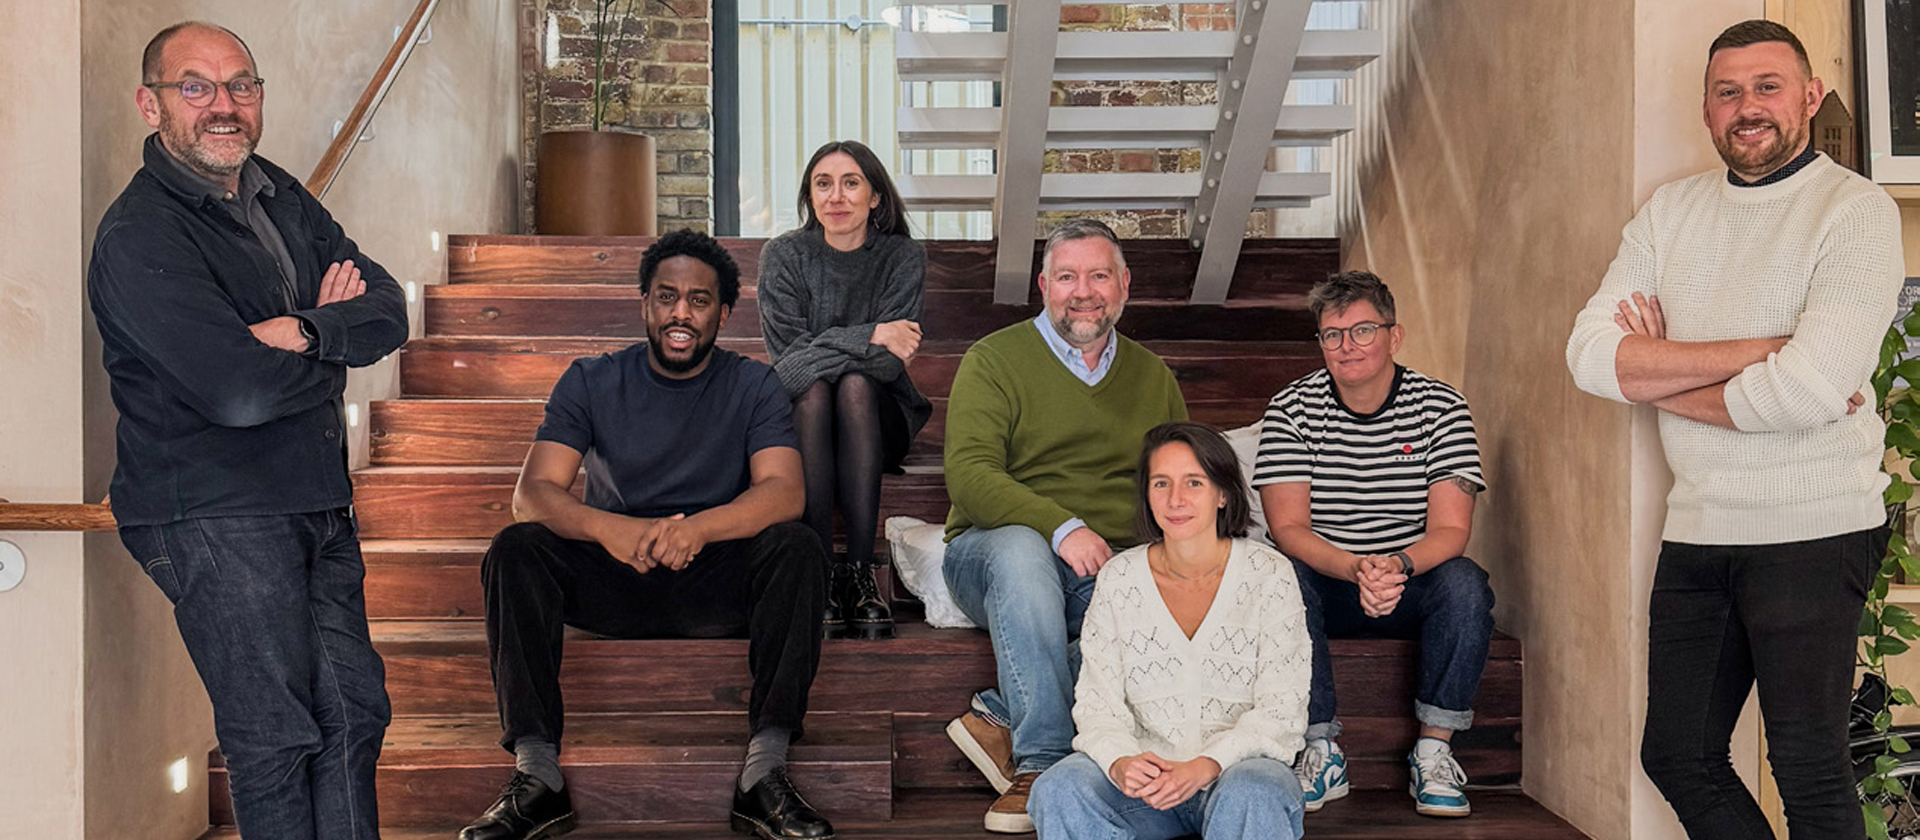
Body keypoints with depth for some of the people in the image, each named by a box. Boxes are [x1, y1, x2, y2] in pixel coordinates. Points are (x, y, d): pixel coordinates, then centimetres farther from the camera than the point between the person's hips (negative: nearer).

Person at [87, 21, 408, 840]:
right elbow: (240, 390, -23)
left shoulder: (279, 195, 10)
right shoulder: (137, 238, -13)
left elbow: (387, 308, 2)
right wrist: (334, 346, -6)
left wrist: (305, 332, -17)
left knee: (354, 713, 12)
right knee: (277, 739, 0)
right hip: (214, 517, -7)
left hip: (318, 498, 8)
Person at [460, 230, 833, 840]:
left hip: (717, 586, -1)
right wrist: (606, 528, -32)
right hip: (611, 583, 1)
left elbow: (784, 492, -14)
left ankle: (764, 772, -30)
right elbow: (532, 494, -9)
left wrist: (700, 527, -35)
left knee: (796, 547, -29)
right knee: (516, 549, -24)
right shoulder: (591, 383, 4)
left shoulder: (753, 386, 3)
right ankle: (537, 773, -26)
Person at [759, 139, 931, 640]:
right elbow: (787, 356, -13)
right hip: (799, 420, 0)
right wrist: (869, 337, -22)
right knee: (814, 390, -33)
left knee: (855, 385, -32)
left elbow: (891, 363, -14)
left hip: (878, 424, 0)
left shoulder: (903, 257, -4)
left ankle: (859, 572, -36)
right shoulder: (784, 256, -4)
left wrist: (820, 351, -26)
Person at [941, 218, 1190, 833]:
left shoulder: (1153, 377, 18)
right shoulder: (994, 360, 3)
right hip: (993, 548, -2)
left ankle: (1002, 719, -26)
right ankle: (1041, 762, -32)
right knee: (1018, 547, -39)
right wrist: (1061, 527, -26)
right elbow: (969, 474, -11)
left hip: (1116, 568, 3)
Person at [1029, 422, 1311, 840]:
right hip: (1144, 771, 2)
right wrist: (1120, 762, -22)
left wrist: (1205, 767, -21)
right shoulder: (1119, 578, 3)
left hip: (1241, 762, -2)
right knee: (1057, 790, -27)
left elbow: (1282, 710, -6)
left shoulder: (1269, 574, -3)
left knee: (1250, 797, -37)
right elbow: (1097, 703, 1)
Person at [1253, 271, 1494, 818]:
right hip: (1323, 581, 0)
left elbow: (1451, 530, -12)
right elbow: (1287, 529, -13)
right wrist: (1356, 569, -32)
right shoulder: (1291, 409, -5)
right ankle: (1321, 751, -19)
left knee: (1465, 584, -30)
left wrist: (1397, 566, -34)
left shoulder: (1441, 407, -5)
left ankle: (1434, 751, -15)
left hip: (1413, 584, 0)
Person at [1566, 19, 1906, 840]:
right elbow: (1591, 356, -6)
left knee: (1808, 770, 1)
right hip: (1696, 528, 6)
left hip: (1813, 529, -6)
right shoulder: (1669, 211, 8)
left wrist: (1659, 379, -8)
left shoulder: (1855, 211, -8)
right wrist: (1761, 350, -15)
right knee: (1676, 758, 15)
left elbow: (1808, 390, -22)